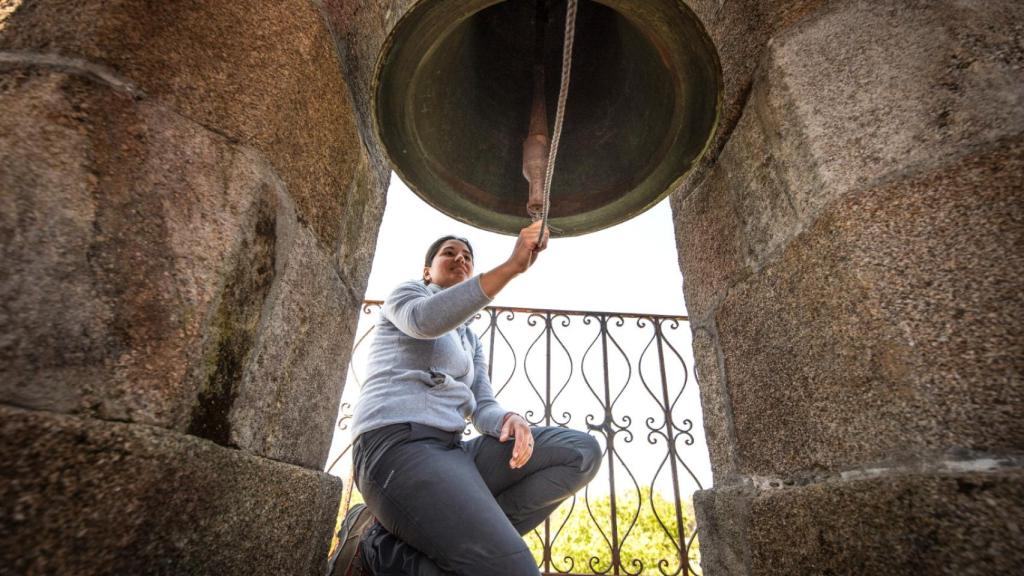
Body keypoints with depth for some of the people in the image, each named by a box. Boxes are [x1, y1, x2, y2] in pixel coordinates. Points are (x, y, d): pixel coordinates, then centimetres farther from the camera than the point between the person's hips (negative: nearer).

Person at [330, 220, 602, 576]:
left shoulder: (470, 340, 29)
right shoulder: (407, 293, 12)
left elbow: (482, 408, 14)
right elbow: (424, 320, -16)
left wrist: (509, 419, -11)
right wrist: (512, 265, -20)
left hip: (450, 452, 8)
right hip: (397, 444, -8)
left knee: (582, 451, -10)